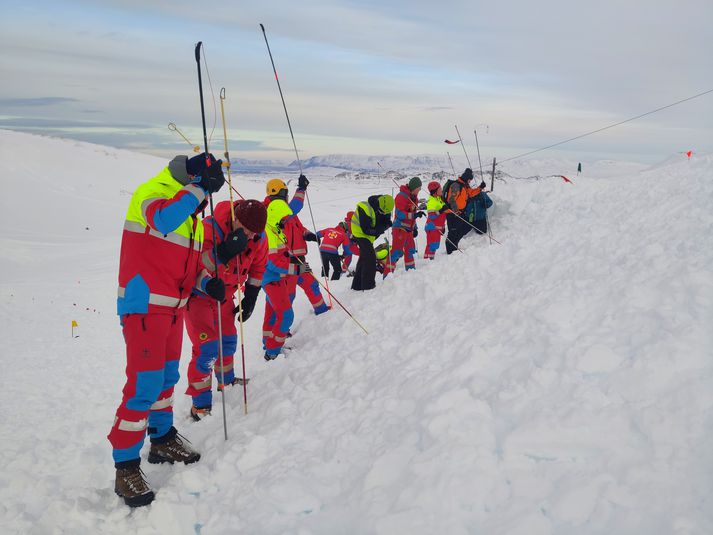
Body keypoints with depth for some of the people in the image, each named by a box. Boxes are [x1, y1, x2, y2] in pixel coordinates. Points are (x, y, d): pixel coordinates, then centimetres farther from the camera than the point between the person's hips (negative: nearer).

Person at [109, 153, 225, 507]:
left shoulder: (189, 211, 16)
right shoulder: (152, 191, -11)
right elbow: (164, 220, -34)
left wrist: (207, 281, 7)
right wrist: (198, 186, -27)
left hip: (172, 306, 9)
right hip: (144, 305, -9)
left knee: (167, 377, 20)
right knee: (145, 385, -9)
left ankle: (163, 440, 37)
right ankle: (126, 466, 2)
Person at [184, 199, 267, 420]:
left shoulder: (259, 239, -14)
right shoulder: (208, 229, -34)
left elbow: (257, 267, 4)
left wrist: (250, 298, 4)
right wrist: (220, 253, -53)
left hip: (225, 294, 6)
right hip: (198, 294, -6)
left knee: (228, 341, 18)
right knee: (207, 347, -13)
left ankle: (227, 382, 45)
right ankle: (200, 404, -1)